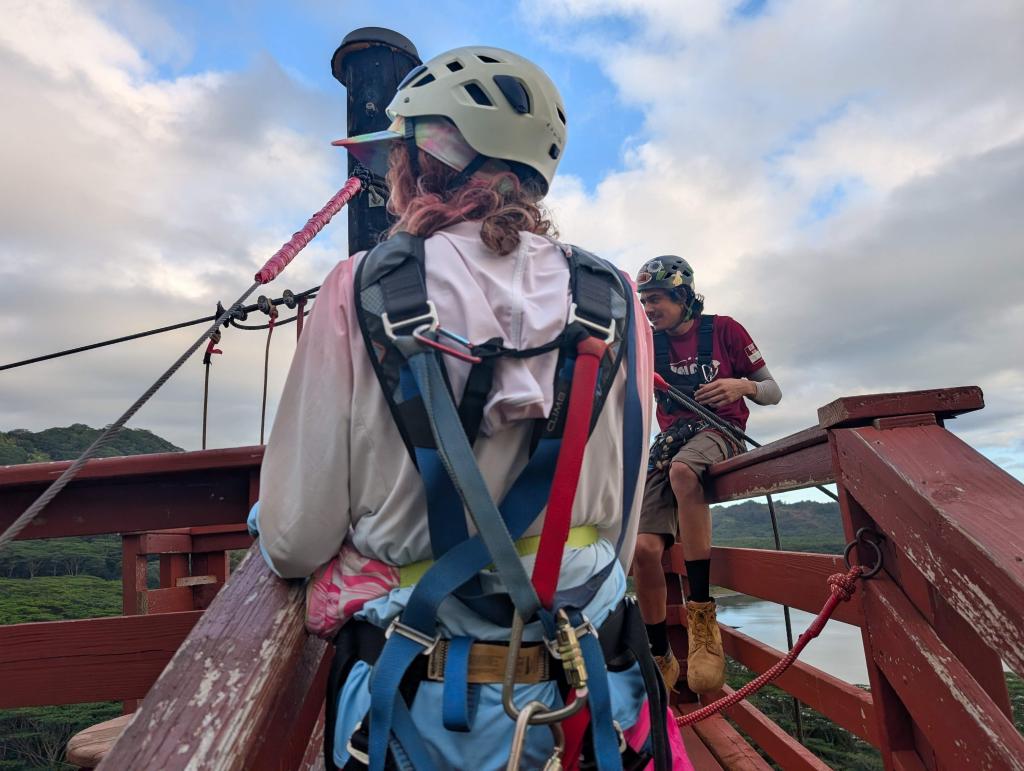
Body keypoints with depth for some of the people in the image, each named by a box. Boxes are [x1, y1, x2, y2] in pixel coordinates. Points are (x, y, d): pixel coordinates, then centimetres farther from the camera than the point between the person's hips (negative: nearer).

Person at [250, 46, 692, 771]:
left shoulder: (361, 291, -13)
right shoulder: (616, 303, -5)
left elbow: (295, 541, -10)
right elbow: (623, 526, 2)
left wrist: (273, 524, 13)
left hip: (425, 708, -2)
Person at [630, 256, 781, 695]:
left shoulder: (723, 330, 4)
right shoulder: (651, 345, 13)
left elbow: (772, 392, 6)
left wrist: (743, 385, -16)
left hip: (719, 432, -3)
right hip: (671, 440, 4)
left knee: (682, 470, -42)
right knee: (644, 548, -18)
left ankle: (702, 615, -35)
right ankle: (661, 659, 1)